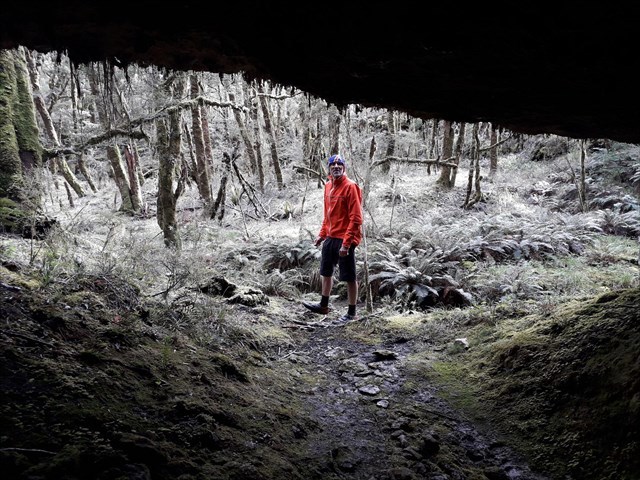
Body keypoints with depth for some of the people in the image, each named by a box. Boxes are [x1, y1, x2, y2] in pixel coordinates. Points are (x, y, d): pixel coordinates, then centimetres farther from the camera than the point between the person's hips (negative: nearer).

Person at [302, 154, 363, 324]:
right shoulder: (328, 186, 10)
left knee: (349, 277, 1)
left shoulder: (350, 186, -14)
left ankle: (351, 313, 14)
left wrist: (346, 243, -21)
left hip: (345, 239, -8)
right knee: (326, 272, 19)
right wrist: (322, 234, 15)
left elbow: (356, 218, -18)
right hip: (330, 237, 8)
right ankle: (324, 305, 36)